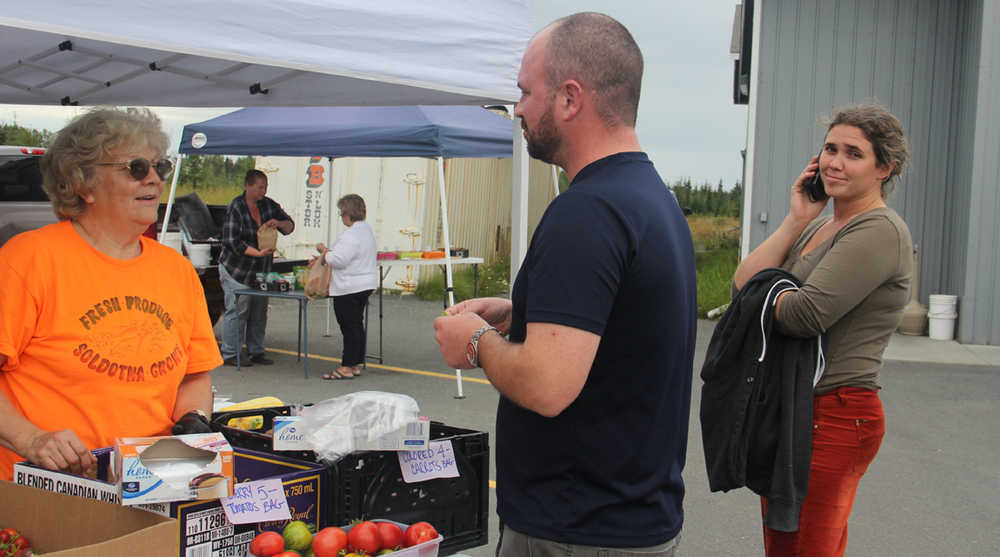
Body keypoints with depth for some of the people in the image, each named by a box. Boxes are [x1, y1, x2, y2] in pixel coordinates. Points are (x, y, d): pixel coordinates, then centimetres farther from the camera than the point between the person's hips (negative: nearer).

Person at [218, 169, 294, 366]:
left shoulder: (268, 205, 7)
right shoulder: (235, 208, -11)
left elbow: (290, 226, 11)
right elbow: (232, 242, -17)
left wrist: (279, 223, -12)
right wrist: (258, 253, -24)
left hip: (261, 269, 6)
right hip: (236, 269, -6)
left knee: (259, 311, 8)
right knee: (237, 310, -6)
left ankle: (256, 352, 17)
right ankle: (230, 355, 1)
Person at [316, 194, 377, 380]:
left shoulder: (351, 235, -20)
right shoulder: (366, 230, 13)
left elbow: (337, 260, -20)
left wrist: (323, 250, -4)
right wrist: (328, 252, 18)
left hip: (349, 288, -10)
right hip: (364, 285, 10)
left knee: (349, 326, -5)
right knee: (357, 325, 14)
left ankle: (347, 367, 0)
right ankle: (355, 364, 20)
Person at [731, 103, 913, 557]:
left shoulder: (880, 231, -13)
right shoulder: (818, 226, 16)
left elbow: (804, 315, -23)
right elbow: (744, 283, 4)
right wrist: (796, 220, -1)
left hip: (836, 414, -9)